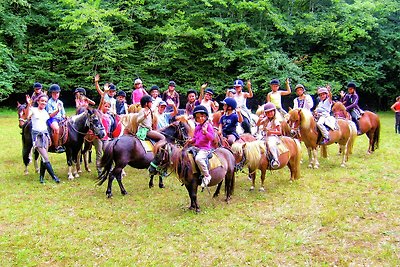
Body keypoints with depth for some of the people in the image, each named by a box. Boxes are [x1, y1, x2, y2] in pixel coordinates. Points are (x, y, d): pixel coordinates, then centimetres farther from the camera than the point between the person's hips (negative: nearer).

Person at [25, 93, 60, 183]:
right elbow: (26, 116, -25)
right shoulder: (33, 110, -2)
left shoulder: (46, 112, 14)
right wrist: (28, 105, -37)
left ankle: (41, 177, 16)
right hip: (37, 135, -5)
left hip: (45, 134, 6)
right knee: (45, 157, -11)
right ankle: (54, 176, -10)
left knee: (44, 157, 7)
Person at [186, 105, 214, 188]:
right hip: (196, 147, 8)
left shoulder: (208, 126, -4)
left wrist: (205, 132, -28)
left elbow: (211, 138, -12)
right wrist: (191, 140, 3)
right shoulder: (197, 127, 16)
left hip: (205, 148, -8)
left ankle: (206, 176, -22)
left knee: (198, 158, -34)